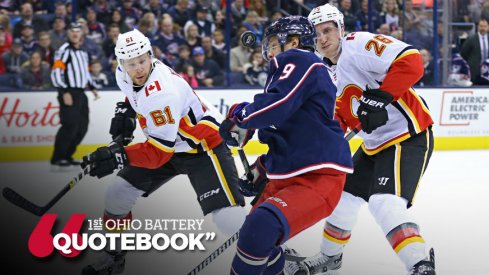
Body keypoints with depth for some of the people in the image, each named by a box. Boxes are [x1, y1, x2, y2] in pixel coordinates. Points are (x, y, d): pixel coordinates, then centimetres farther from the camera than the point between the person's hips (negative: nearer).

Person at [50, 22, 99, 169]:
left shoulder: (83, 52, 18)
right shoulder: (64, 51, -9)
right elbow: (55, 73, -16)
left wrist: (92, 87, 20)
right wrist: (64, 92, -23)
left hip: (81, 94, 9)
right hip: (68, 93, -9)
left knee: (82, 128, 7)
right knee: (70, 126, -16)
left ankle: (67, 156, 17)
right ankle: (56, 159, -12)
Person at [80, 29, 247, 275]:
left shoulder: (162, 93, -34)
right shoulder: (125, 75, -8)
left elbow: (159, 151, -33)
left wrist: (117, 156, -39)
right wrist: (125, 112, 4)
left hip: (202, 147, -9)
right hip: (165, 144, 9)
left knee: (229, 218, -25)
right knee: (117, 195, 5)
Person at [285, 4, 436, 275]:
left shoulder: (359, 44, -17)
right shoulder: (330, 72, 12)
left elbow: (411, 61, -29)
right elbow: (339, 115, 21)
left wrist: (380, 97, -33)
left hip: (408, 136, -10)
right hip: (374, 143, 10)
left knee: (385, 203, -27)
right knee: (344, 194, 22)